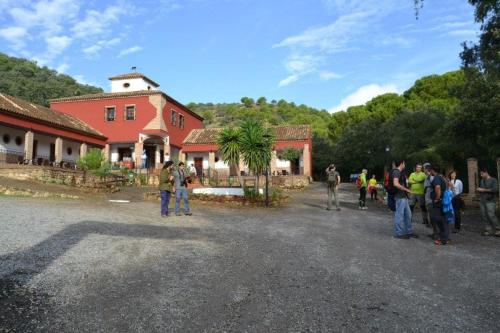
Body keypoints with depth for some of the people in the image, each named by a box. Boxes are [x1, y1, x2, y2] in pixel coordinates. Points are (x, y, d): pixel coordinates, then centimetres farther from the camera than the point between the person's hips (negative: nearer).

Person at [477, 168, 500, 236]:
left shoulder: (493, 180, -1)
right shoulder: (482, 181, 17)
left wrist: (484, 190, -13)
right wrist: (478, 189, 6)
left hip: (490, 201, -6)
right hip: (482, 201, 6)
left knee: (491, 215, -13)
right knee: (484, 216, 1)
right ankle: (488, 230, 5)